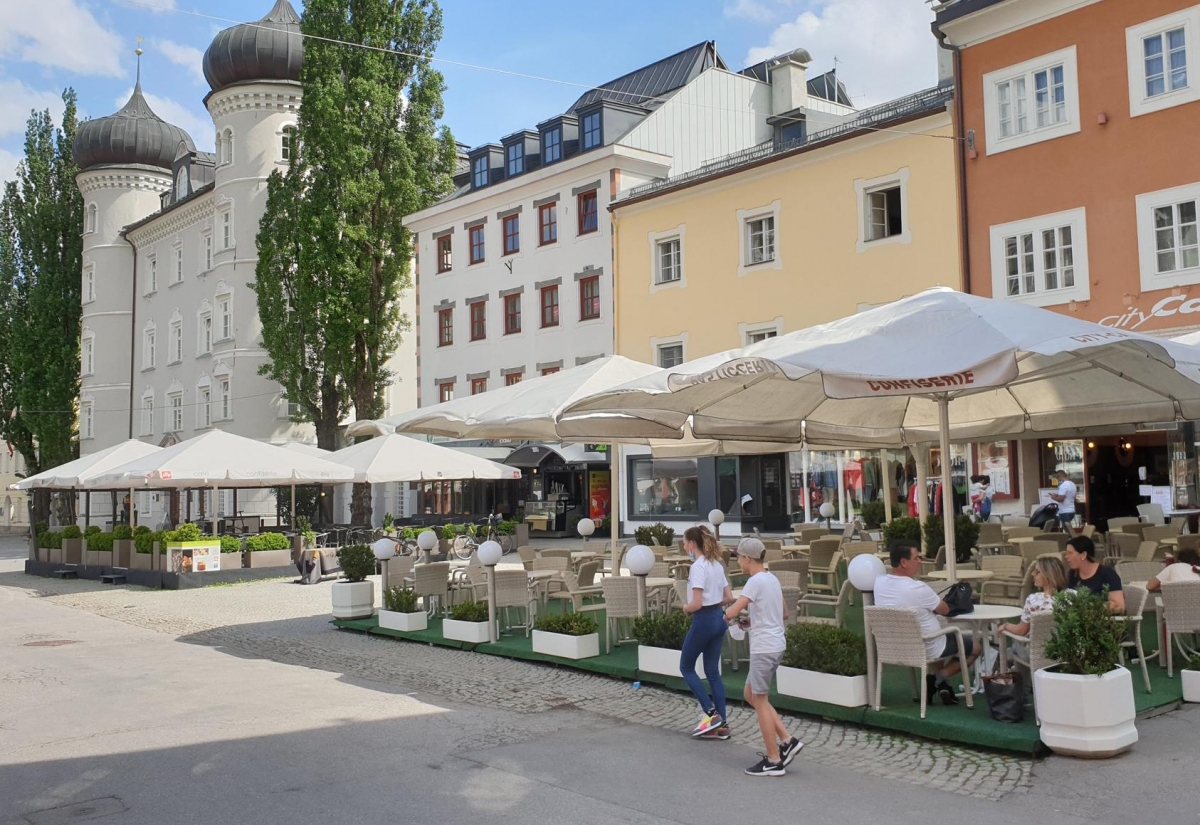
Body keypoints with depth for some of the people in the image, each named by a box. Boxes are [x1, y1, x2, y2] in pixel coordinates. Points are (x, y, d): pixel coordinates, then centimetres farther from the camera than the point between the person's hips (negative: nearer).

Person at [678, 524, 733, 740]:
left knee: (686, 668, 9)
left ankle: (711, 714, 3)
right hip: (718, 619, 8)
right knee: (713, 672, 12)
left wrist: (685, 608, -4)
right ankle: (721, 724, 11)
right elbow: (729, 597, 13)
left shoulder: (698, 567, -18)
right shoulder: (717, 565, 9)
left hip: (703, 621, -8)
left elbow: (696, 604, -23)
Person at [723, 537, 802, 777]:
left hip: (764, 648, -9)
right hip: (774, 645, 9)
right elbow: (784, 614, 22)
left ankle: (774, 761, 8)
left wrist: (727, 614, -1)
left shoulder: (756, 581, -17)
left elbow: (731, 613, -24)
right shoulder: (772, 579, 12)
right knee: (750, 695, 18)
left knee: (760, 701, 1)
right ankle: (787, 740, 16)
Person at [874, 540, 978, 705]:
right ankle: (939, 678, 5)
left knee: (946, 636, 36)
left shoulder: (879, 582, -10)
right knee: (974, 646, 16)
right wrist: (937, 601, 9)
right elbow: (944, 610, -9)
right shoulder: (918, 588, -30)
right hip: (926, 649, -7)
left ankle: (937, 683, 22)